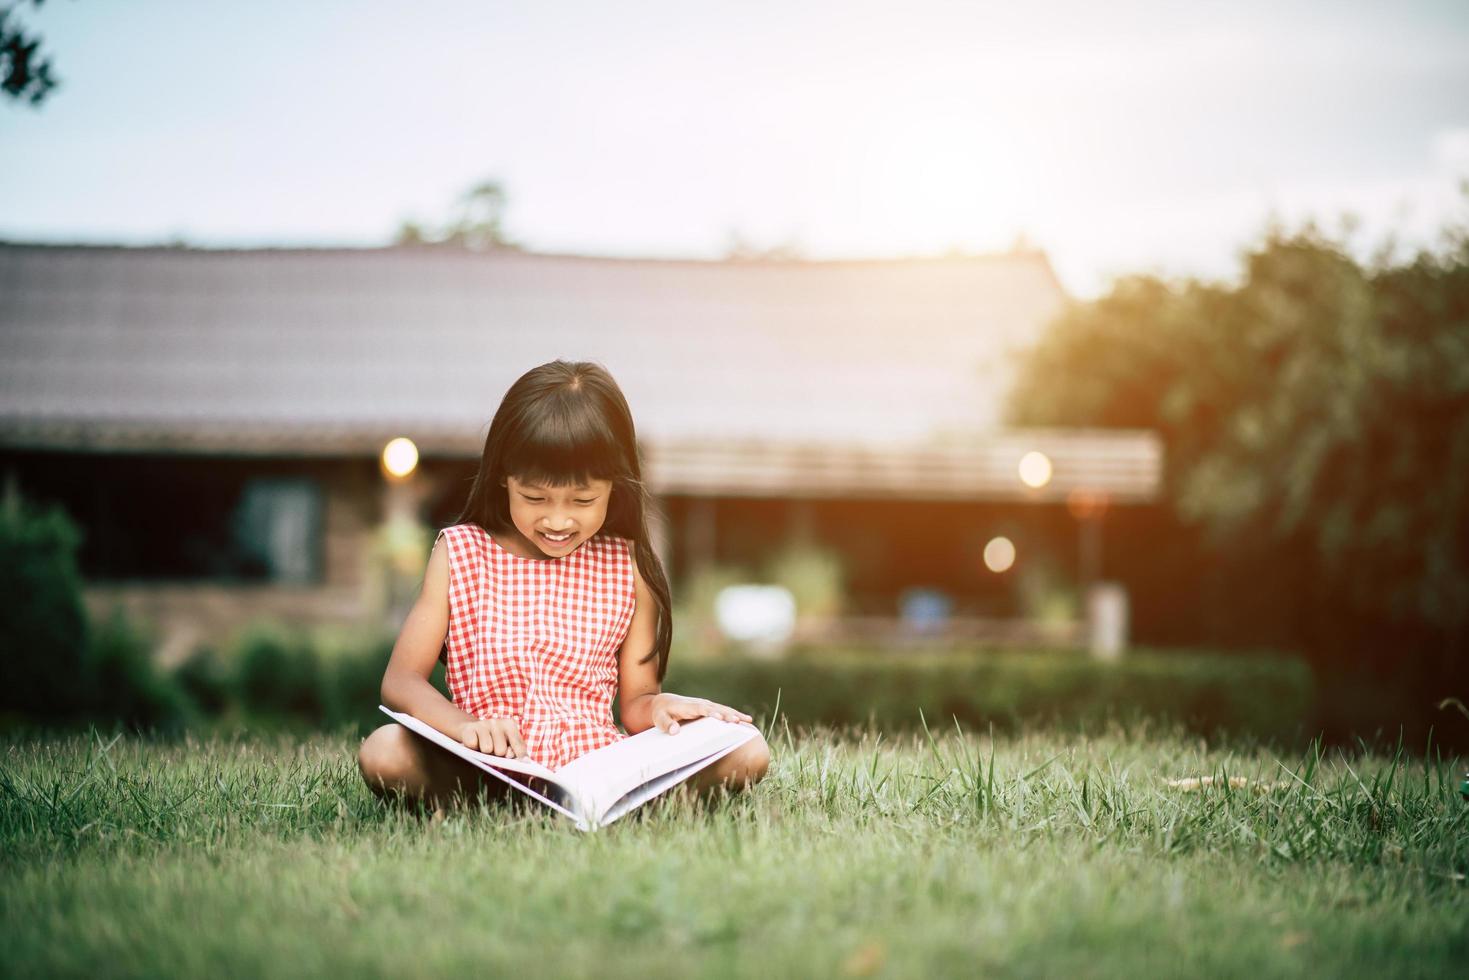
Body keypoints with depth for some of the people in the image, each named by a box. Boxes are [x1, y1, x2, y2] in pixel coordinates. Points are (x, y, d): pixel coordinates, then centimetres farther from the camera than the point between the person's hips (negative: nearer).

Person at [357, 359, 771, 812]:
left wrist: (657, 706, -14)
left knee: (747, 752, -20)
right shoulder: (460, 554, 5)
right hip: (490, 766, -2)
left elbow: (635, 700, 12)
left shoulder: (628, 567, 9)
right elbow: (400, 680, -1)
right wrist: (463, 726, -22)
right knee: (383, 752, -31)